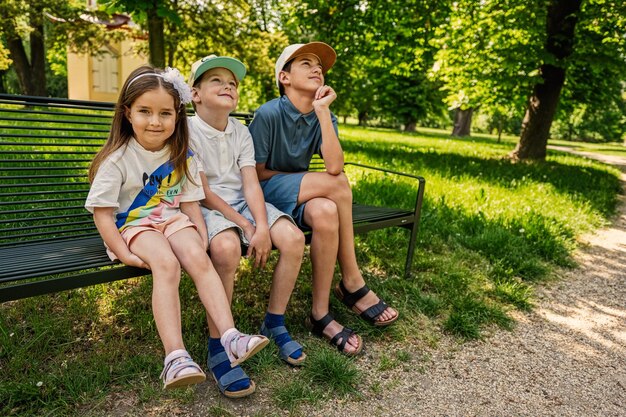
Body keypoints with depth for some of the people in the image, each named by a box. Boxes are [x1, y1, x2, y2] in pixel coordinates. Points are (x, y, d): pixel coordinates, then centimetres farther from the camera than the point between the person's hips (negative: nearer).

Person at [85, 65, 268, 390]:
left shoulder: (181, 155, 5)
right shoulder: (118, 158, -8)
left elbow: (189, 202, 7)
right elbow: (102, 213, -9)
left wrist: (202, 236, -7)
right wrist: (124, 254, -17)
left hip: (172, 219, 4)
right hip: (132, 225, -3)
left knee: (198, 257, -27)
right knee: (166, 263, -33)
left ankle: (230, 338, -30)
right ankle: (175, 357, -35)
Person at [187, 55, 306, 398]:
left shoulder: (241, 132, 9)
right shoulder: (187, 130, -7)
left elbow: (251, 183, -3)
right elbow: (203, 192, -12)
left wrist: (262, 226, -19)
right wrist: (244, 225, -18)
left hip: (242, 202, 6)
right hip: (207, 208, -5)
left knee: (293, 239, -19)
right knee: (227, 247, -38)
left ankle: (274, 324, 1)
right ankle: (217, 347, -20)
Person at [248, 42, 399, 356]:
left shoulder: (325, 117, 2)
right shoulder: (268, 114, -13)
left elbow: (334, 165, -18)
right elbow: (258, 172, -10)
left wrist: (322, 110, -19)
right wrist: (304, 178, -8)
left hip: (300, 197, 5)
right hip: (265, 194, -5)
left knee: (326, 213, -32)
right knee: (337, 184, -28)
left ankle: (321, 314, -17)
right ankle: (353, 284, -13)